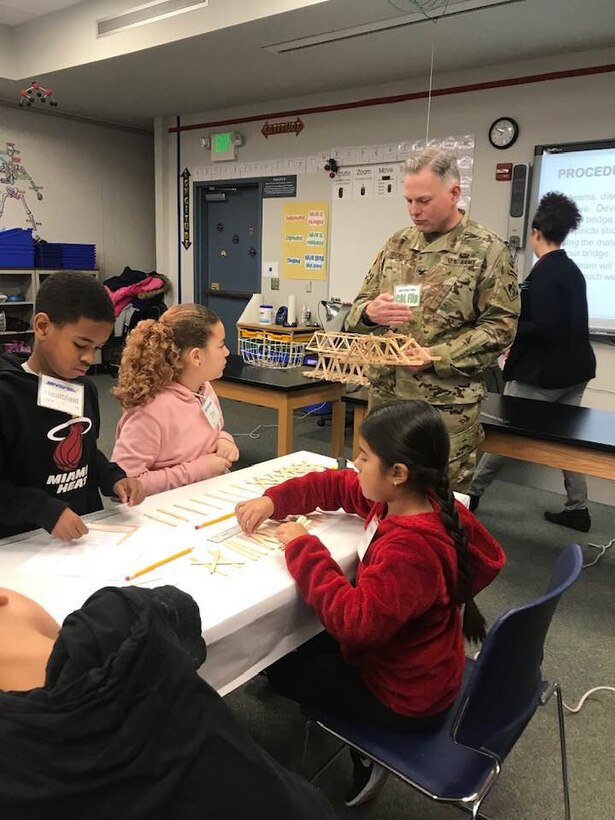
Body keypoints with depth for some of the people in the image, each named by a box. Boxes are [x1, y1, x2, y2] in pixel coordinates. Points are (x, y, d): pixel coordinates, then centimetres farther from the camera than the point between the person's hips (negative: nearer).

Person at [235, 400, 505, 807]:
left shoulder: (410, 547, -37)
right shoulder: (401, 499, -9)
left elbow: (357, 621, -39)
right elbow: (334, 485, 3)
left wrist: (304, 549, -31)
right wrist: (273, 501, -9)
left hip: (405, 695, -8)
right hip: (411, 664, 9)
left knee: (282, 664, 8)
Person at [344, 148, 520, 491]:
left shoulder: (488, 250, -5)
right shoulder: (397, 243, 10)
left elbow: (500, 325, -9)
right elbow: (360, 306, 12)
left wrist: (438, 358, -19)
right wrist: (370, 311, -13)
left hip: (447, 402, -4)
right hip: (386, 392, 5)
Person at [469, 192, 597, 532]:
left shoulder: (544, 272, -17)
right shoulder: (573, 270, 9)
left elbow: (544, 326, -25)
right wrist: (518, 332, 16)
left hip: (541, 373, -8)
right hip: (573, 369, 8)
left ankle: (472, 492, 18)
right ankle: (577, 507, 20)